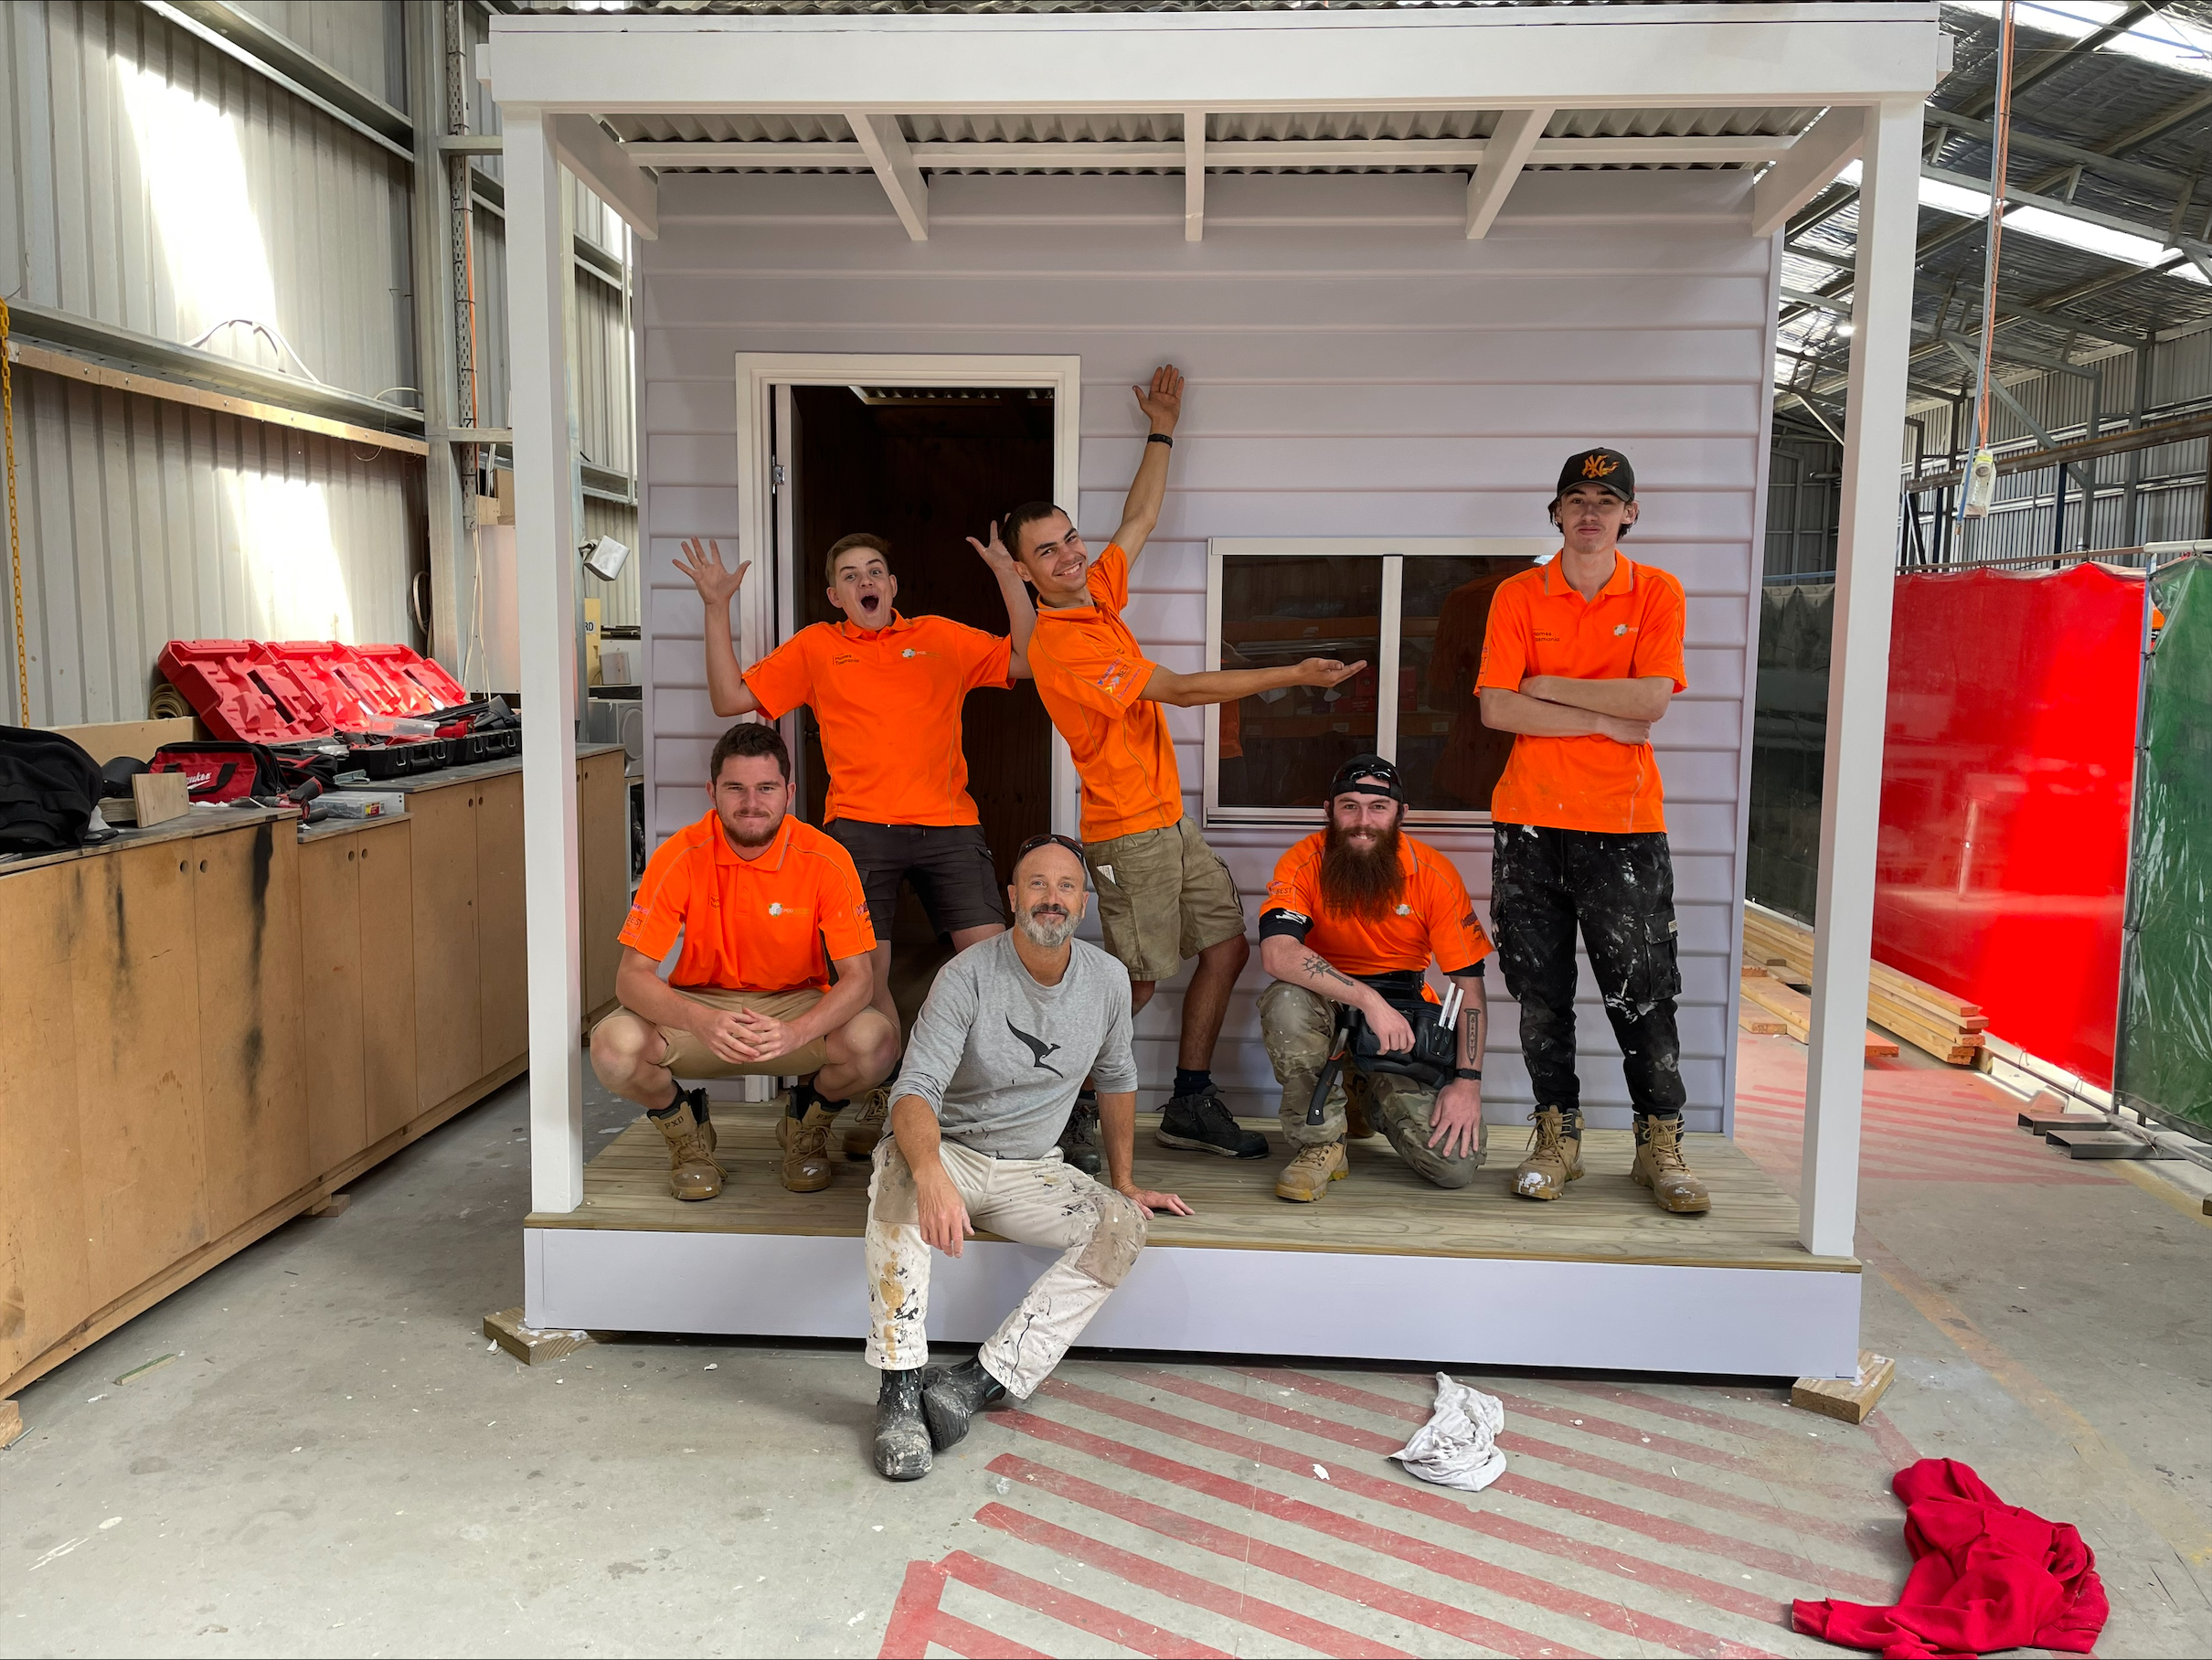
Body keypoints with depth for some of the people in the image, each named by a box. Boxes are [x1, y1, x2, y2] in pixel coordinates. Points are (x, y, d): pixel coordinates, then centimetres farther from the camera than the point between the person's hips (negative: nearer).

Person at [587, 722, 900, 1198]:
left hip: (796, 1006, 0)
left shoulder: (826, 860, -15)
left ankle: (807, 1121, 6)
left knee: (876, 1041, -30)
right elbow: (632, 976, -17)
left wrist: (796, 1033, -38)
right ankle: (685, 1126, 6)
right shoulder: (680, 857, -15)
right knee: (614, 1046, -29)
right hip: (698, 1006, 0)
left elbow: (858, 976, -17)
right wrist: (703, 1022, -38)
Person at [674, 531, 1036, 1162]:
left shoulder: (940, 637, 15)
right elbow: (730, 698, 10)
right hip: (861, 827, 0)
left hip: (948, 826, 0)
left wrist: (1010, 578, -2)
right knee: (867, 971, -3)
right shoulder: (816, 647, 14)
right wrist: (716, 609, 2)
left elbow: (1025, 662, 7)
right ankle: (880, 1101, 18)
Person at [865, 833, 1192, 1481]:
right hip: (952, 1154, -4)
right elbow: (915, 1091, -28)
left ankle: (983, 1379, -27)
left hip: (1032, 1171, 4)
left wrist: (1124, 1182, 15)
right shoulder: (968, 976, -17)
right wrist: (932, 1174, -48)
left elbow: (1116, 1079, 15)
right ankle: (900, 1385, -32)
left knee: (1122, 1225, -22)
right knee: (900, 1164, -36)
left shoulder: (1107, 979, -3)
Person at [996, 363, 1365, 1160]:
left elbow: (1139, 519, 23)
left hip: (1168, 820, 9)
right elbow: (1181, 689, -19)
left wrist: (1162, 433, 25)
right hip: (1129, 832, -9)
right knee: (1137, 980, -3)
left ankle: (1191, 1104, 20)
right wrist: (1295, 675, -16)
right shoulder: (1058, 645, -20)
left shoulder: (1099, 593, 5)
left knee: (1227, 945, 10)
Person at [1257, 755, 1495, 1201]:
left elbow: (1469, 984, -5)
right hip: (1328, 1011, -1)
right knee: (1286, 1003, -38)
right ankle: (1321, 1142, -14)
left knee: (1456, 1165, -14)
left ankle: (1374, 1097, 20)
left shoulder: (1435, 875, -8)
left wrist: (1468, 1081, -13)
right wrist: (1369, 999, -36)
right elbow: (1276, 952, -29)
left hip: (1405, 1020, 2)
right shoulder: (1305, 863, -12)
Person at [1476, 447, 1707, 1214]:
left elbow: (1652, 698, -11)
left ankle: (1659, 1144, 18)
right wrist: (1605, 720, -9)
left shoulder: (1657, 593, 4)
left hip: (1624, 822, -1)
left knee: (1641, 994, 3)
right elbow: (1496, 708, -7)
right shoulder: (1518, 596, 4)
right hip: (1530, 820, 1)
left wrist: (1549, 686, -7)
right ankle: (1557, 1136, 21)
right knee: (1541, 992, 7)